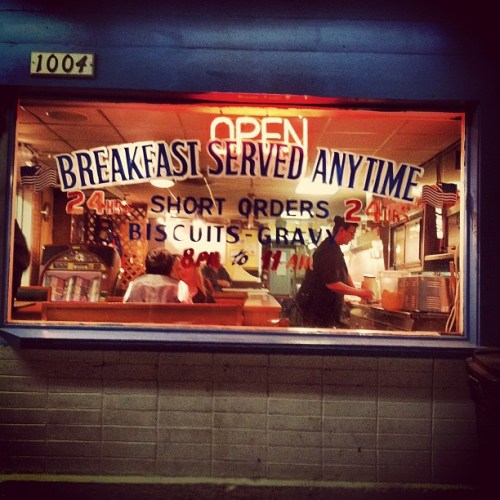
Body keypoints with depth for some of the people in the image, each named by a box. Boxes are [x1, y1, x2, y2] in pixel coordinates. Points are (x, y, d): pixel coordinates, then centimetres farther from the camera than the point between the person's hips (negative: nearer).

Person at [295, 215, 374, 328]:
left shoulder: (334, 248, 12)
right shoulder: (329, 251, -22)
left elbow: (343, 274, 18)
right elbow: (332, 284, -28)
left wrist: (357, 291, 3)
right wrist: (359, 292, -20)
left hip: (324, 305, 11)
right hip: (316, 307, -11)